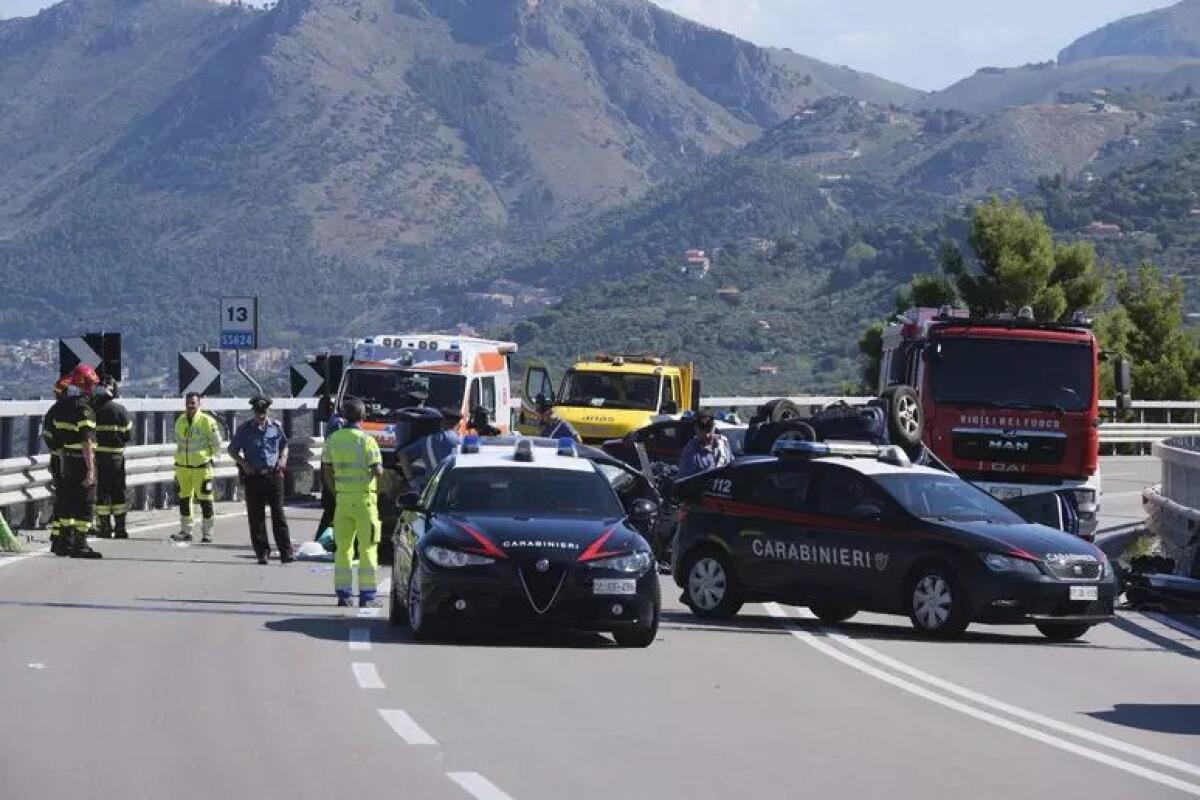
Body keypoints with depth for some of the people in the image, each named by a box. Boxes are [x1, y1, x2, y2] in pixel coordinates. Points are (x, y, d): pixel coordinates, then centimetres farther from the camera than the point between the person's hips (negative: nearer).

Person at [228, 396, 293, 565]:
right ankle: (262, 552, 8)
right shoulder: (245, 429, 2)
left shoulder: (276, 426, 8)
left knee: (278, 514, -3)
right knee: (256, 516, 1)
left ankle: (286, 553, -5)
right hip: (253, 476, 0)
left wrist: (283, 459, 3)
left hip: (273, 474, 0)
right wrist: (244, 464, -7)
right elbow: (232, 450, 8)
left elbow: (284, 445, 23)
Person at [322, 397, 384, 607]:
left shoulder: (333, 440, 3)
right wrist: (378, 469, 10)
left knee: (342, 548, 11)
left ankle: (343, 594, 9)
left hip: (342, 498, 4)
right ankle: (366, 596, -1)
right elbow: (378, 471, -13)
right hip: (364, 499, -4)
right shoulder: (367, 440, -10)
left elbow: (327, 473, 5)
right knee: (367, 549, 1)